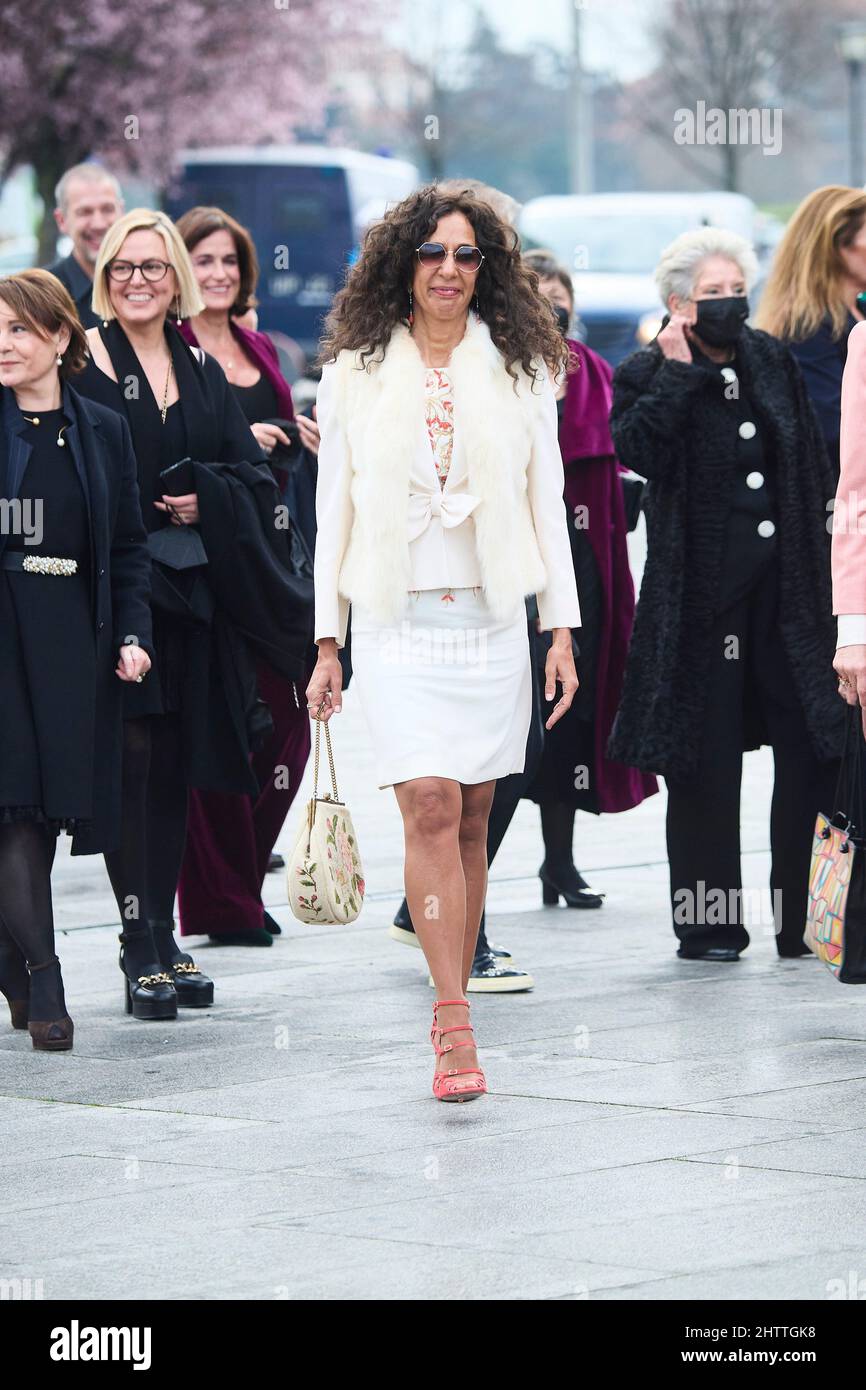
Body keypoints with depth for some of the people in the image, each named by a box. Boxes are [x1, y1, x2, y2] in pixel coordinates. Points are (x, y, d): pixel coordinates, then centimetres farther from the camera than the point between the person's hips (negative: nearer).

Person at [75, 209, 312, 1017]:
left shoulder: (203, 372, 13)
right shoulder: (83, 364, -2)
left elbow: (253, 476, 9)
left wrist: (204, 499, -10)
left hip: (195, 593, 5)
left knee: (175, 768, 8)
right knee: (134, 762, -8)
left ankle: (163, 939, 15)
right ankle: (142, 949, -5)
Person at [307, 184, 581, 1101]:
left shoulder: (519, 371, 8)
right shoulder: (354, 373, 5)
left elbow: (547, 503, 8)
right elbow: (334, 510, 7)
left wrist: (562, 628, 2)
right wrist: (327, 645, 4)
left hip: (492, 619, 2)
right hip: (398, 620, -2)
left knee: (471, 820, 5)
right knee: (430, 809, -14)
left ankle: (449, 1010, 15)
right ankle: (456, 1026, -19)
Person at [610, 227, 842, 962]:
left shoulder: (775, 362, 11)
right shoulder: (648, 376, 0)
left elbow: (815, 471, 16)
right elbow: (637, 448, -19)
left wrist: (823, 561, 11)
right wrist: (678, 371, -18)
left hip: (788, 589, 4)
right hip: (703, 593, -4)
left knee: (813, 749, -1)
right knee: (706, 763, 1)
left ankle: (805, 920, 6)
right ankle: (708, 925, 9)